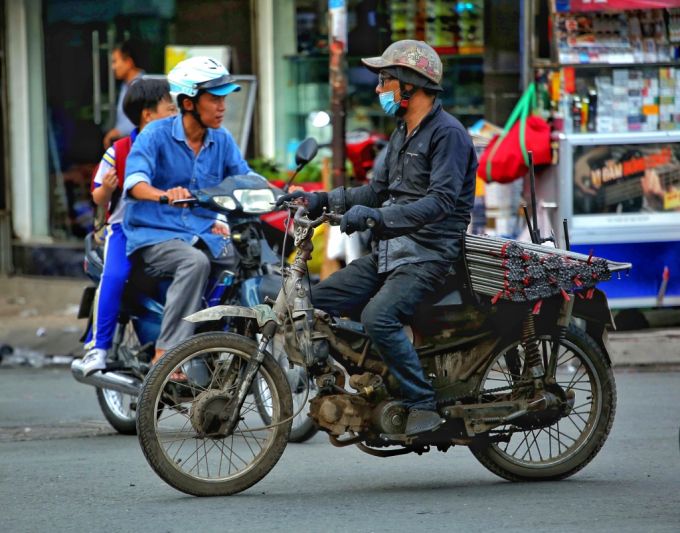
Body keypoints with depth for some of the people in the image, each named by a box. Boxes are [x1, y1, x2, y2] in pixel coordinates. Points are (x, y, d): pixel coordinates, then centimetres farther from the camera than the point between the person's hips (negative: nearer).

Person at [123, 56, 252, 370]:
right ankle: (165, 354, -37)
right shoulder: (157, 134, -8)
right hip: (155, 235, -5)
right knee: (195, 262, -36)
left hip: (204, 234, 5)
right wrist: (165, 195, -44)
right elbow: (135, 182, -22)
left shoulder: (222, 140, 9)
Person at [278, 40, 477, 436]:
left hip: (429, 255, -10)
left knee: (378, 317, -31)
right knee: (317, 303, 0)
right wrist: (321, 201, 14)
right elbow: (378, 191, 26)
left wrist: (375, 216, -32)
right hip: (388, 252, 10)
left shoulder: (448, 133, -12)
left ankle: (424, 405, -25)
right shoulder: (404, 133, 19)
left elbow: (440, 202, -24)